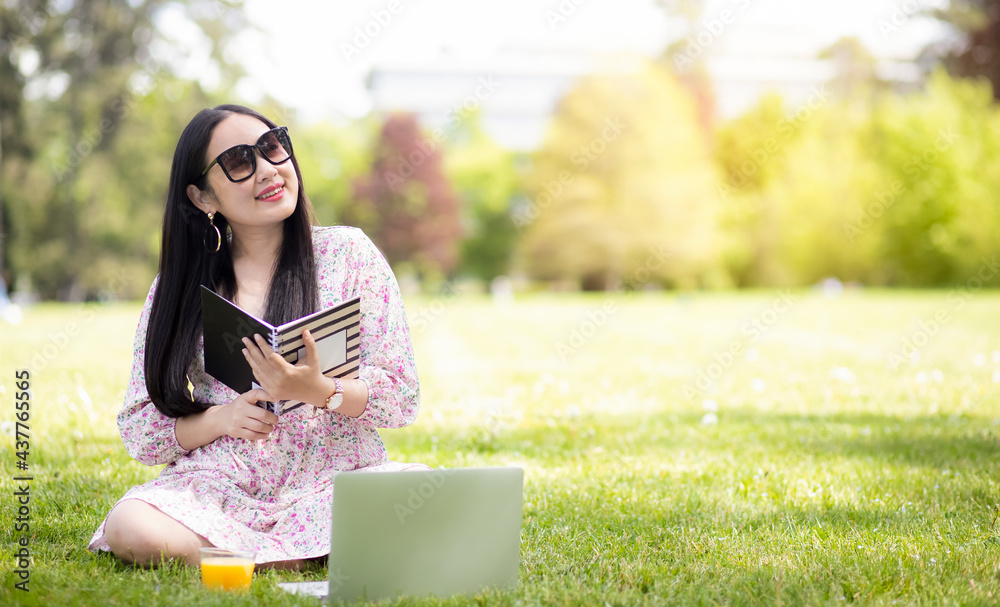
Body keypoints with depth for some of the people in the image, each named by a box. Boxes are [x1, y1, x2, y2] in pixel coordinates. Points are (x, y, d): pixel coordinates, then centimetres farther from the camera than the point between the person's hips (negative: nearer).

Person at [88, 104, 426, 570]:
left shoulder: (347, 252, 5)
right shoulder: (180, 287, 8)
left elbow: (402, 399, 0)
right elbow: (137, 432, 8)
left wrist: (317, 391, -19)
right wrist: (219, 418, -12)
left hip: (337, 480, -1)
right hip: (219, 487, 1)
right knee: (134, 530, -33)